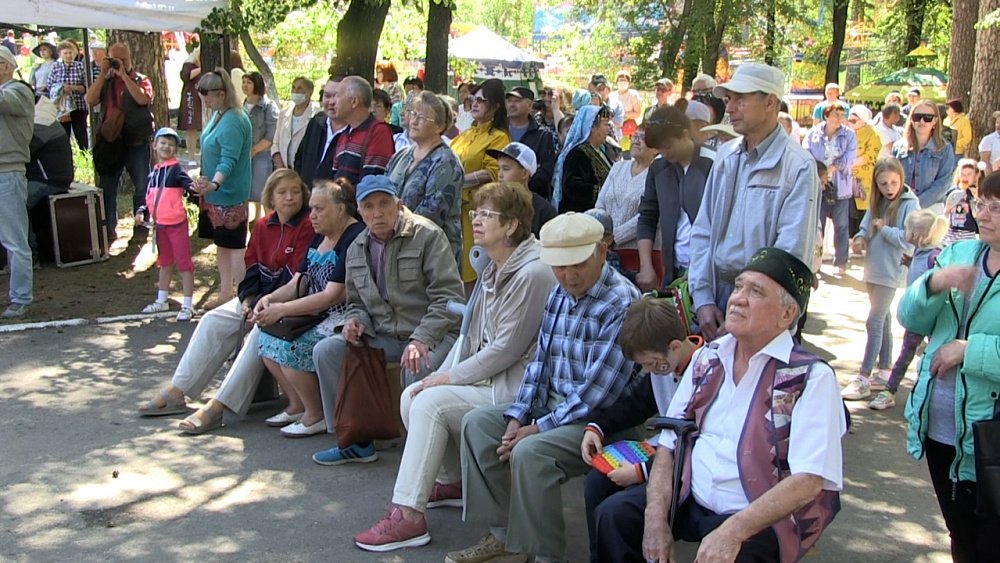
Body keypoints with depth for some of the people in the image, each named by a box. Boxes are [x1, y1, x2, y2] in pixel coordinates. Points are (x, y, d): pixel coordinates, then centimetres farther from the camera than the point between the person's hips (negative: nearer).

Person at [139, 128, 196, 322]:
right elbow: (150, 197, 17)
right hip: (160, 224, 7)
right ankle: (161, 301, 34)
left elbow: (189, 186, -24)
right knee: (164, 263, 20)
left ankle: (188, 305, 2)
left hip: (176, 223, -7)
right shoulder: (154, 172, 10)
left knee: (183, 262, -3)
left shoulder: (177, 169, -9)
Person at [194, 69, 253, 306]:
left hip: (230, 195, -10)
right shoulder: (217, 115, 9)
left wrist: (214, 183, -44)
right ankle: (225, 293, 30)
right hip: (216, 193, 10)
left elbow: (229, 160, -30)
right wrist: (207, 185, 19)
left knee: (234, 246, -3)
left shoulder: (233, 122, -22)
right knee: (222, 244, 18)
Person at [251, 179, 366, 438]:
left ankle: (316, 416, -3)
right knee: (267, 338, -4)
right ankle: (297, 405, 11)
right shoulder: (320, 237, 15)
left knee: (290, 347, -23)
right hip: (318, 316, 10)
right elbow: (297, 284, 13)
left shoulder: (355, 239, -16)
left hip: (345, 319, -10)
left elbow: (332, 296, -22)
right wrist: (269, 299, -8)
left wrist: (282, 310, -21)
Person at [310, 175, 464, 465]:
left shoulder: (427, 235, -10)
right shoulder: (356, 250, 10)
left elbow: (449, 297, -16)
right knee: (326, 350, -11)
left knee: (416, 367, -37)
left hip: (432, 333, -6)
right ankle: (355, 441, 1)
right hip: (383, 335, 6)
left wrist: (421, 339, -26)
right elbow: (356, 302, 23)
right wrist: (355, 320, -2)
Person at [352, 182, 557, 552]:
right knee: (412, 396, 0)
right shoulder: (495, 268, 13)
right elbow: (472, 334, 14)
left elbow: (506, 349, -21)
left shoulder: (532, 274, -20)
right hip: (486, 375, 10)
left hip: (514, 386, -10)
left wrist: (449, 377, -14)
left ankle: (409, 515, -20)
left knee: (431, 403, -22)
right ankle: (454, 482, 18)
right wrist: (439, 375, 2)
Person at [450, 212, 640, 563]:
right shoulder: (559, 295, 8)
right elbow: (540, 363, 11)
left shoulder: (622, 304, -19)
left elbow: (597, 391, -22)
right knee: (477, 422, 0)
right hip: (551, 404, 9)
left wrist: (539, 428, -18)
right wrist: (517, 418, -3)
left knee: (530, 451, -30)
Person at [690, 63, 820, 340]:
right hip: (717, 290, 5)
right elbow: (703, 231, 8)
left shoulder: (798, 166, -12)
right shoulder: (725, 156, 8)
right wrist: (702, 299, -1)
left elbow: (791, 253, -17)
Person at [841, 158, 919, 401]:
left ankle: (863, 379, -5)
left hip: (891, 272, -7)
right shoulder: (877, 203, 9)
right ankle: (885, 372, 25)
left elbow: (908, 240, -18)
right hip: (873, 270, 7)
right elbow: (865, 228, 8)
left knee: (874, 322, -8)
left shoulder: (909, 204, -11)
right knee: (883, 321, 15)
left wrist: (883, 228, -13)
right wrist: (860, 239, -13)